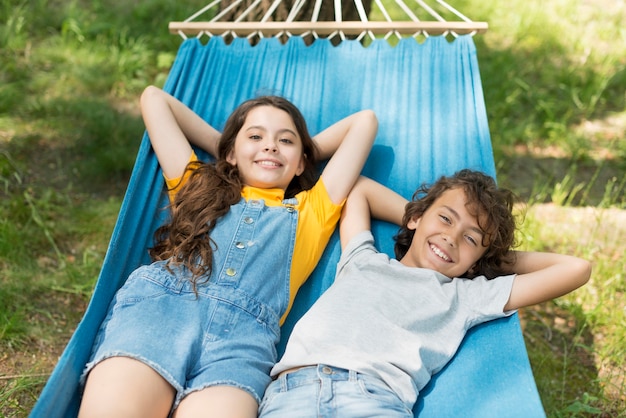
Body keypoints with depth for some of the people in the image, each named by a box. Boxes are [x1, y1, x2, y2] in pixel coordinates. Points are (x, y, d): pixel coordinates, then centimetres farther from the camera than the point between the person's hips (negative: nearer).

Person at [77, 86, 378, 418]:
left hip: (244, 331, 0)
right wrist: (223, 147, 38)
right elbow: (153, 97, 38)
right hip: (158, 303, 1)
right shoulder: (198, 186, 30)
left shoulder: (310, 211, 28)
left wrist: (305, 152, 42)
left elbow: (365, 120, 35)